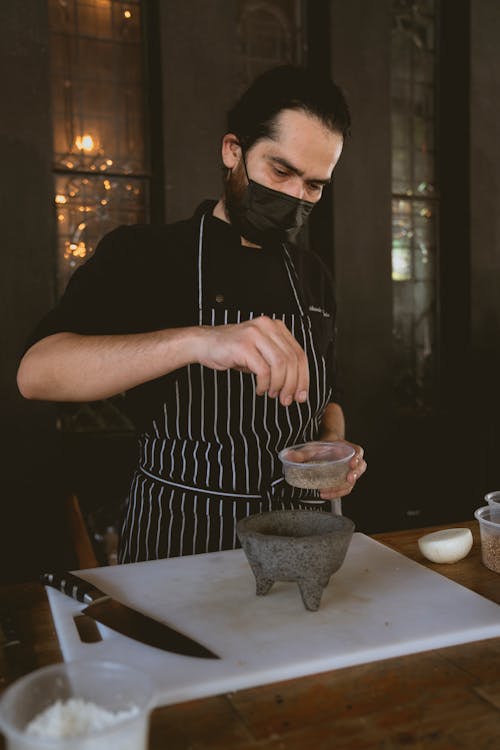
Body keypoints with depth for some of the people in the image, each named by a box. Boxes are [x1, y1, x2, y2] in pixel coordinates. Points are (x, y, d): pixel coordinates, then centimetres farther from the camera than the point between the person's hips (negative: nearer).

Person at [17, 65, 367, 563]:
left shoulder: (312, 276, 10)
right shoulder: (139, 256, -5)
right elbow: (36, 373, -21)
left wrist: (333, 447, -3)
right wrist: (196, 341, -34)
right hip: (175, 540, -4)